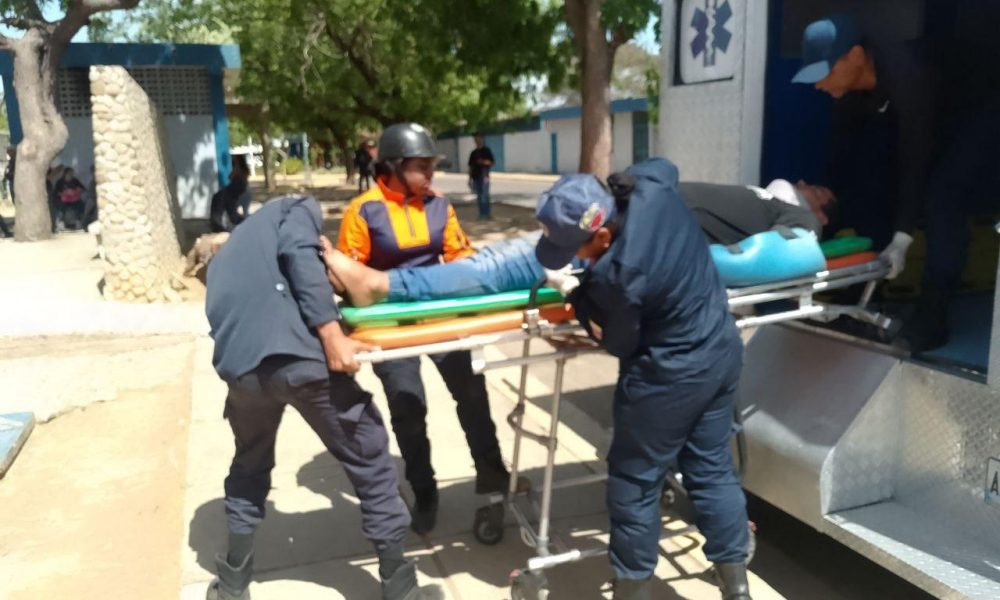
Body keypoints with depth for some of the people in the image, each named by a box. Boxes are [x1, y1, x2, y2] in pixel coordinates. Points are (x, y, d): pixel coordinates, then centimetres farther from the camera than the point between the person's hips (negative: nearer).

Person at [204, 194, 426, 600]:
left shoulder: (228, 253, 37)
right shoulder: (298, 209, 17)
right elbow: (297, 252, -5)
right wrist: (331, 333, -13)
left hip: (239, 362, 6)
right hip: (294, 352, -6)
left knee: (250, 465, 31)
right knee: (369, 458, 11)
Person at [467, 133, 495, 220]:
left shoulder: (487, 150, 3)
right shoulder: (473, 153, 15)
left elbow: (493, 162, 1)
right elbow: (471, 166, 17)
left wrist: (486, 162, -18)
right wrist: (470, 177, 12)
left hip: (484, 177, -5)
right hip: (475, 177, 5)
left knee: (485, 196, -9)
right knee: (479, 196, 7)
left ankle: (486, 214, -5)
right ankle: (482, 214, 14)